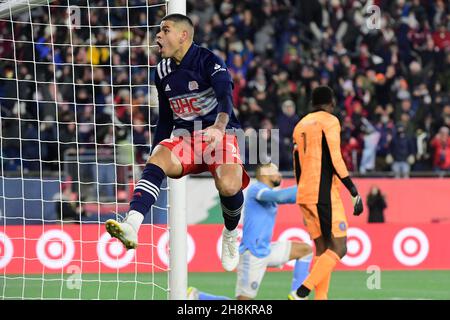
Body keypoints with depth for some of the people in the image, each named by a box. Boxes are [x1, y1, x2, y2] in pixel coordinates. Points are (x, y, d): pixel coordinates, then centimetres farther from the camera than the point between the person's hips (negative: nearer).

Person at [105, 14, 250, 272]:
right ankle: (132, 226, -51)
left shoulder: (208, 60, -8)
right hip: (184, 136, 5)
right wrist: (155, 151, 19)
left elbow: (226, 95, -26)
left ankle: (231, 236, 1)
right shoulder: (163, 71, 12)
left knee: (229, 185, -32)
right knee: (156, 161, -29)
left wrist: (219, 127, -45)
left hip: (220, 134, -5)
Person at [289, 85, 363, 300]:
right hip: (325, 193, -8)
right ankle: (301, 292, -20)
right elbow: (335, 161, -13)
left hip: (305, 194, 8)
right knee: (338, 248, -8)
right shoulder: (329, 121, -4)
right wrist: (354, 192, -11)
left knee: (322, 249, 9)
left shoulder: (301, 125, 19)